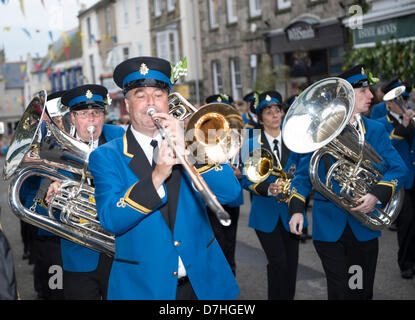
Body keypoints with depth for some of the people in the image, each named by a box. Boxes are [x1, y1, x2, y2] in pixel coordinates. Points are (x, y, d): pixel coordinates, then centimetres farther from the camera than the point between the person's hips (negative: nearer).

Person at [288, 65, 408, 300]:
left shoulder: (376, 130, 3)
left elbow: (399, 169, -3)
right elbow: (304, 174, 2)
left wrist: (377, 194, -22)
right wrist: (296, 209, -12)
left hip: (364, 226, 2)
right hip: (329, 226, -2)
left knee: (361, 291, 12)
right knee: (339, 291, 2)